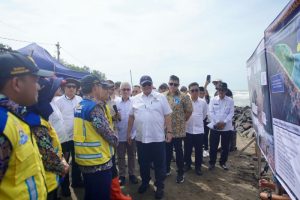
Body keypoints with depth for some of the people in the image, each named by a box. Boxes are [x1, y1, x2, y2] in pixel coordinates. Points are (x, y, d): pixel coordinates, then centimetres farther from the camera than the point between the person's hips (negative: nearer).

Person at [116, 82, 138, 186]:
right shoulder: (116, 102, -5)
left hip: (132, 133, 1)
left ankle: (132, 174, 31)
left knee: (132, 155, 14)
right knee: (120, 156, 12)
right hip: (120, 134, 0)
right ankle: (121, 175, 28)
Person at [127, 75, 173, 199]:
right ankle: (145, 182, 38)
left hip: (158, 138, -2)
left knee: (159, 164, 9)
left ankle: (159, 187, 27)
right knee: (143, 163, 17)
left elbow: (167, 116, -2)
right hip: (141, 138, 2)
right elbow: (131, 117, 9)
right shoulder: (135, 99, 4)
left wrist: (169, 131, -6)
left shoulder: (161, 97, -2)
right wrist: (128, 133, 9)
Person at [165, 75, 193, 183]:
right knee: (167, 150, 16)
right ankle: (167, 169, 35)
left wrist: (182, 121, 5)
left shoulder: (184, 97, -7)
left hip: (178, 129, -3)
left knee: (178, 151, 7)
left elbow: (189, 111, 0)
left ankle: (180, 173, 23)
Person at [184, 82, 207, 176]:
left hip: (199, 130, 1)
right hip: (188, 129, -1)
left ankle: (198, 167, 26)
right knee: (187, 149, 12)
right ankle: (187, 164, 31)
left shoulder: (203, 102, -2)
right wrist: (189, 121, 5)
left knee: (198, 150, 10)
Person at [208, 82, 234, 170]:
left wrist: (224, 122, -15)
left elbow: (231, 113, -3)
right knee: (213, 146, 5)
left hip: (227, 127, 1)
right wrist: (217, 122, -13)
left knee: (225, 147, 11)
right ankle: (212, 162, 20)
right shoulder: (213, 100, 2)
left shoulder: (230, 100, 2)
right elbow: (211, 112, -3)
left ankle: (223, 162, 29)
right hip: (215, 126, 0)